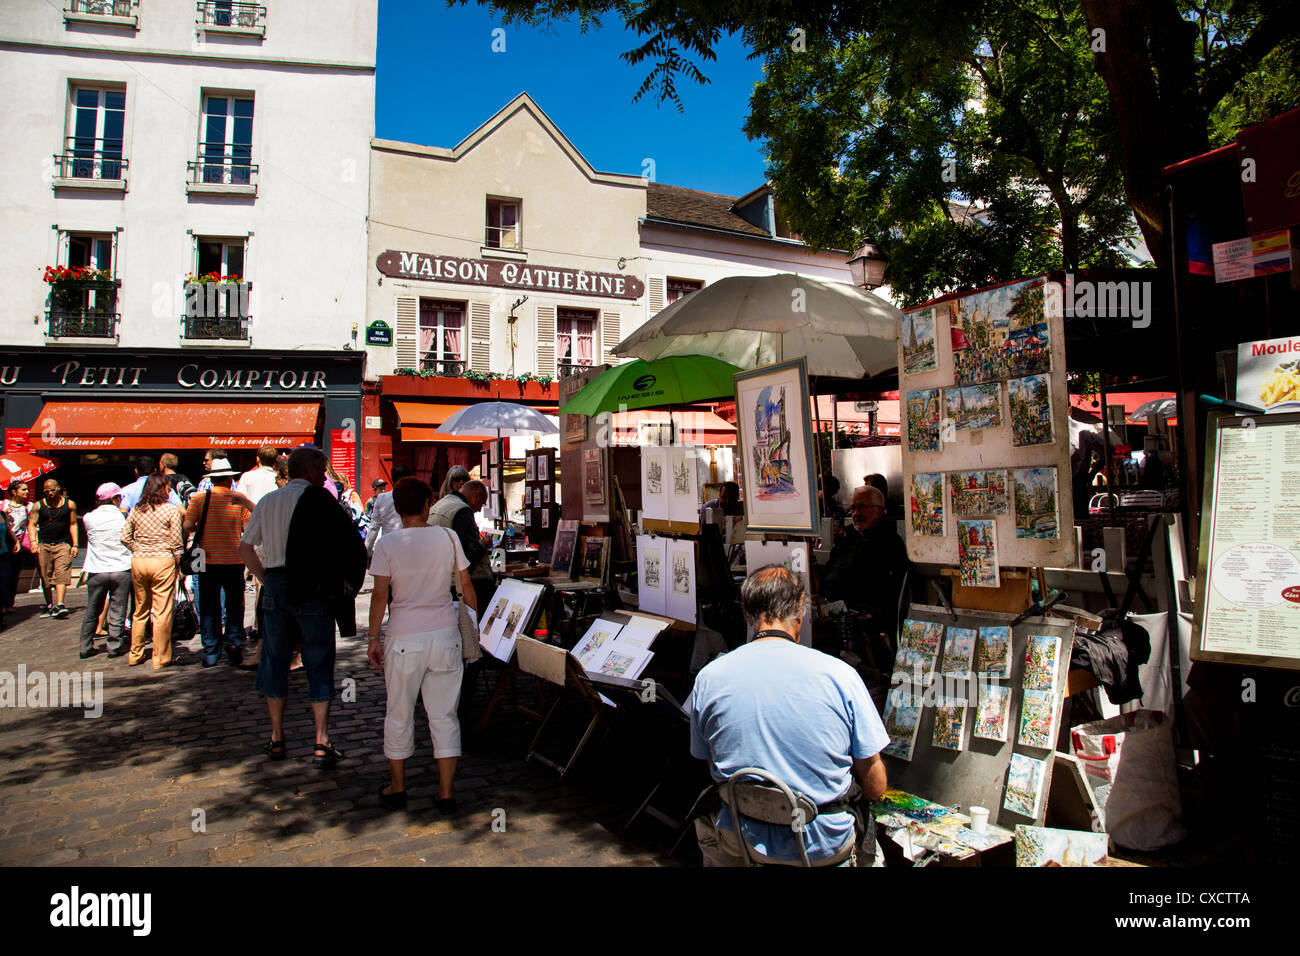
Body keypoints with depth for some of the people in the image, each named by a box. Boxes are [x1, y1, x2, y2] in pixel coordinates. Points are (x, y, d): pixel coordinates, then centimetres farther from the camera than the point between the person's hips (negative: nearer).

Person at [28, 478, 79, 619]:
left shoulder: (69, 504, 6)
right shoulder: (38, 506, 6)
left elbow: (73, 524, 9)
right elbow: (31, 524, 0)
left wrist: (75, 545, 3)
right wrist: (33, 541, -17)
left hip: (62, 544, -1)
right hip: (43, 544, 1)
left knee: (62, 574, -15)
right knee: (45, 577, 4)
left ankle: (59, 606, -23)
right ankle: (49, 606, 16)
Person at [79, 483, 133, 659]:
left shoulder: (89, 518, -1)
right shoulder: (123, 517, -6)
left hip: (96, 571, 2)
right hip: (121, 570, -2)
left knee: (92, 611, 15)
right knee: (117, 610, 5)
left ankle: (86, 647, 21)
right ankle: (115, 646, 8)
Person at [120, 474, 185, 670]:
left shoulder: (136, 510, 7)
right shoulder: (171, 510, -6)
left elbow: (125, 538, 8)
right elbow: (176, 541, -7)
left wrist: (138, 551, 16)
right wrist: (177, 562, 3)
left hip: (138, 561, 5)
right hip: (162, 561, -5)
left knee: (140, 610, 18)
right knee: (162, 612, 0)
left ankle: (135, 655, 27)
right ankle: (160, 658, 4)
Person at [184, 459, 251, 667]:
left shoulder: (199, 498, -2)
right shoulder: (239, 500, -3)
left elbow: (188, 527, -7)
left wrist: (200, 529, 14)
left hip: (208, 561, 1)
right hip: (234, 560, -1)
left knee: (209, 608, 9)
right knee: (234, 606, 12)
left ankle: (211, 653, 10)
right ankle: (234, 641, -2)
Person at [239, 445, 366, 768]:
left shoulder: (267, 501, 11)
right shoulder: (318, 499, -7)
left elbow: (245, 548, 16)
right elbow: (351, 544, -13)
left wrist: (266, 580, 15)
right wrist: (346, 583, -2)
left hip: (274, 587, 5)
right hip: (312, 588, -5)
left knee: (275, 660, 15)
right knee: (319, 665, 2)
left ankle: (276, 738, 23)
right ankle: (322, 743, 4)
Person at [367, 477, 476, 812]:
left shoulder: (387, 544, -6)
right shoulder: (448, 538, -1)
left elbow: (380, 596, -6)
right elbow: (467, 587, 4)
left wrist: (374, 638, 5)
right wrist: (473, 624, 17)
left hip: (403, 638, -1)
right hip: (445, 635, 2)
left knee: (399, 715, 15)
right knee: (444, 714, 10)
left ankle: (398, 787, 28)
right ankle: (446, 791, 15)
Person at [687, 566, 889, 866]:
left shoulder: (708, 678, -10)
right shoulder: (840, 675, -15)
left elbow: (715, 773, 4)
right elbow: (875, 789, -7)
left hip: (745, 842, 1)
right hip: (826, 846, 0)